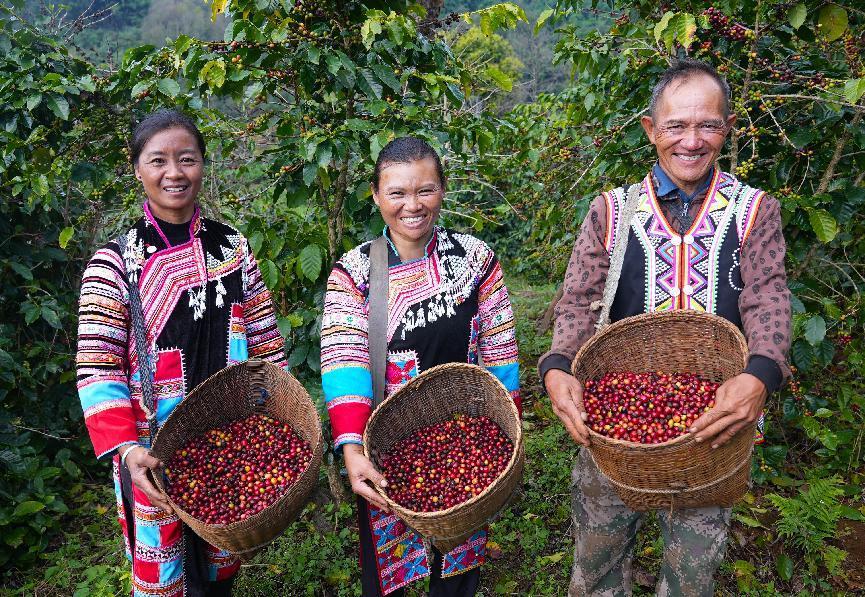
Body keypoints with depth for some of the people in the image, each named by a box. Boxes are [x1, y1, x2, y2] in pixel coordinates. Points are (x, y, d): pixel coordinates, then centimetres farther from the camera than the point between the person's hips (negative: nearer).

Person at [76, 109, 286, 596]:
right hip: (153, 451, -3)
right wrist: (127, 449, -22)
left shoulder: (233, 248, 2)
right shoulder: (114, 262, -7)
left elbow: (267, 344, 4)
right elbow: (97, 368, -11)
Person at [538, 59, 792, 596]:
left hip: (712, 422, 0)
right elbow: (580, 303, -7)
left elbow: (768, 300, -11)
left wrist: (761, 375, -32)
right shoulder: (612, 212, 2)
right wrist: (557, 369, -27)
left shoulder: (755, 213, 2)